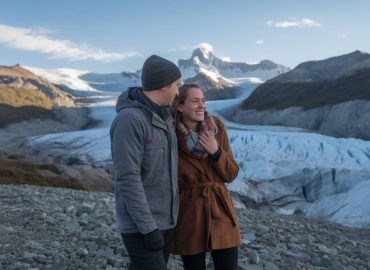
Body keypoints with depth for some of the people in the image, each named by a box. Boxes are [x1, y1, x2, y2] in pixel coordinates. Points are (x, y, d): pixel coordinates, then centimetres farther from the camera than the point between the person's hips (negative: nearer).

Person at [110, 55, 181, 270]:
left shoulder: (165, 116, 8)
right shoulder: (129, 119, -19)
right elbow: (127, 179, -23)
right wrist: (148, 227, -22)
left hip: (166, 221, 8)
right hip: (141, 226, -8)